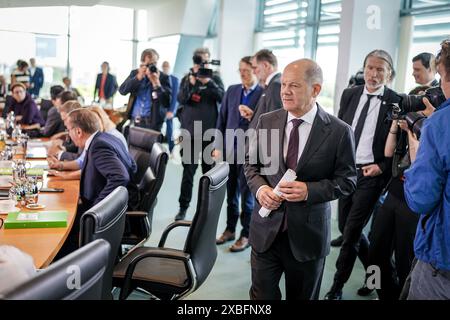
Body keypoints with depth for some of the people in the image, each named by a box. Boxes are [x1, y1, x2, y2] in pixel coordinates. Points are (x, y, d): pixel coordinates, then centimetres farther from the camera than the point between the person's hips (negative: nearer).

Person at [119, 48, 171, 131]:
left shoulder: (163, 77, -2)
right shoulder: (135, 73, 8)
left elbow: (166, 103, -11)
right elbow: (122, 90, -6)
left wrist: (156, 83, -20)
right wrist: (138, 77, -15)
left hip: (153, 123, -3)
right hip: (134, 121, 3)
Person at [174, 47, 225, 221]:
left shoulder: (215, 78, 6)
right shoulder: (187, 78, 8)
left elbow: (221, 97, -9)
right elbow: (181, 99, -6)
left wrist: (208, 81, -21)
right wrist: (191, 83, -20)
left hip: (209, 132, 0)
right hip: (190, 132, 0)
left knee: (209, 171, 6)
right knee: (188, 171, 2)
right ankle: (183, 207, 9)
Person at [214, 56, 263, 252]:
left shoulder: (264, 94, -7)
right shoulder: (232, 90, 8)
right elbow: (222, 119, 10)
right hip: (229, 149, 5)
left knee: (246, 194, 5)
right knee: (231, 192, 14)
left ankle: (246, 235, 18)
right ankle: (230, 230, 28)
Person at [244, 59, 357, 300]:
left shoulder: (338, 131, -10)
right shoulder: (266, 121, 1)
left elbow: (347, 180, -6)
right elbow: (251, 163, 9)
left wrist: (309, 190, -21)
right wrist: (260, 187, -11)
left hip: (307, 234, -2)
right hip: (266, 229, 2)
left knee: (302, 296, 18)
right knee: (261, 295, 9)